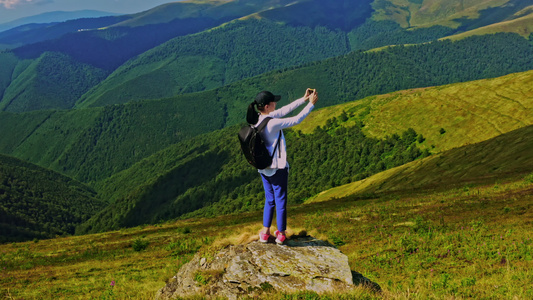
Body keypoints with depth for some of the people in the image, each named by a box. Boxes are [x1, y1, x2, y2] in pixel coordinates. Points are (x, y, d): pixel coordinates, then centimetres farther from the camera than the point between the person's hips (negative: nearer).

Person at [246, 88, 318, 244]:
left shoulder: (259, 119, -2)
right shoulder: (272, 123, -26)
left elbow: (284, 110, 5)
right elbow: (296, 120, -20)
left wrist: (303, 99, 6)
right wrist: (311, 104, -10)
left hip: (264, 167, 8)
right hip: (277, 168, -8)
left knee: (269, 199, 20)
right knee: (280, 200, 9)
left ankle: (265, 232, 26)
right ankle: (281, 234, 23)